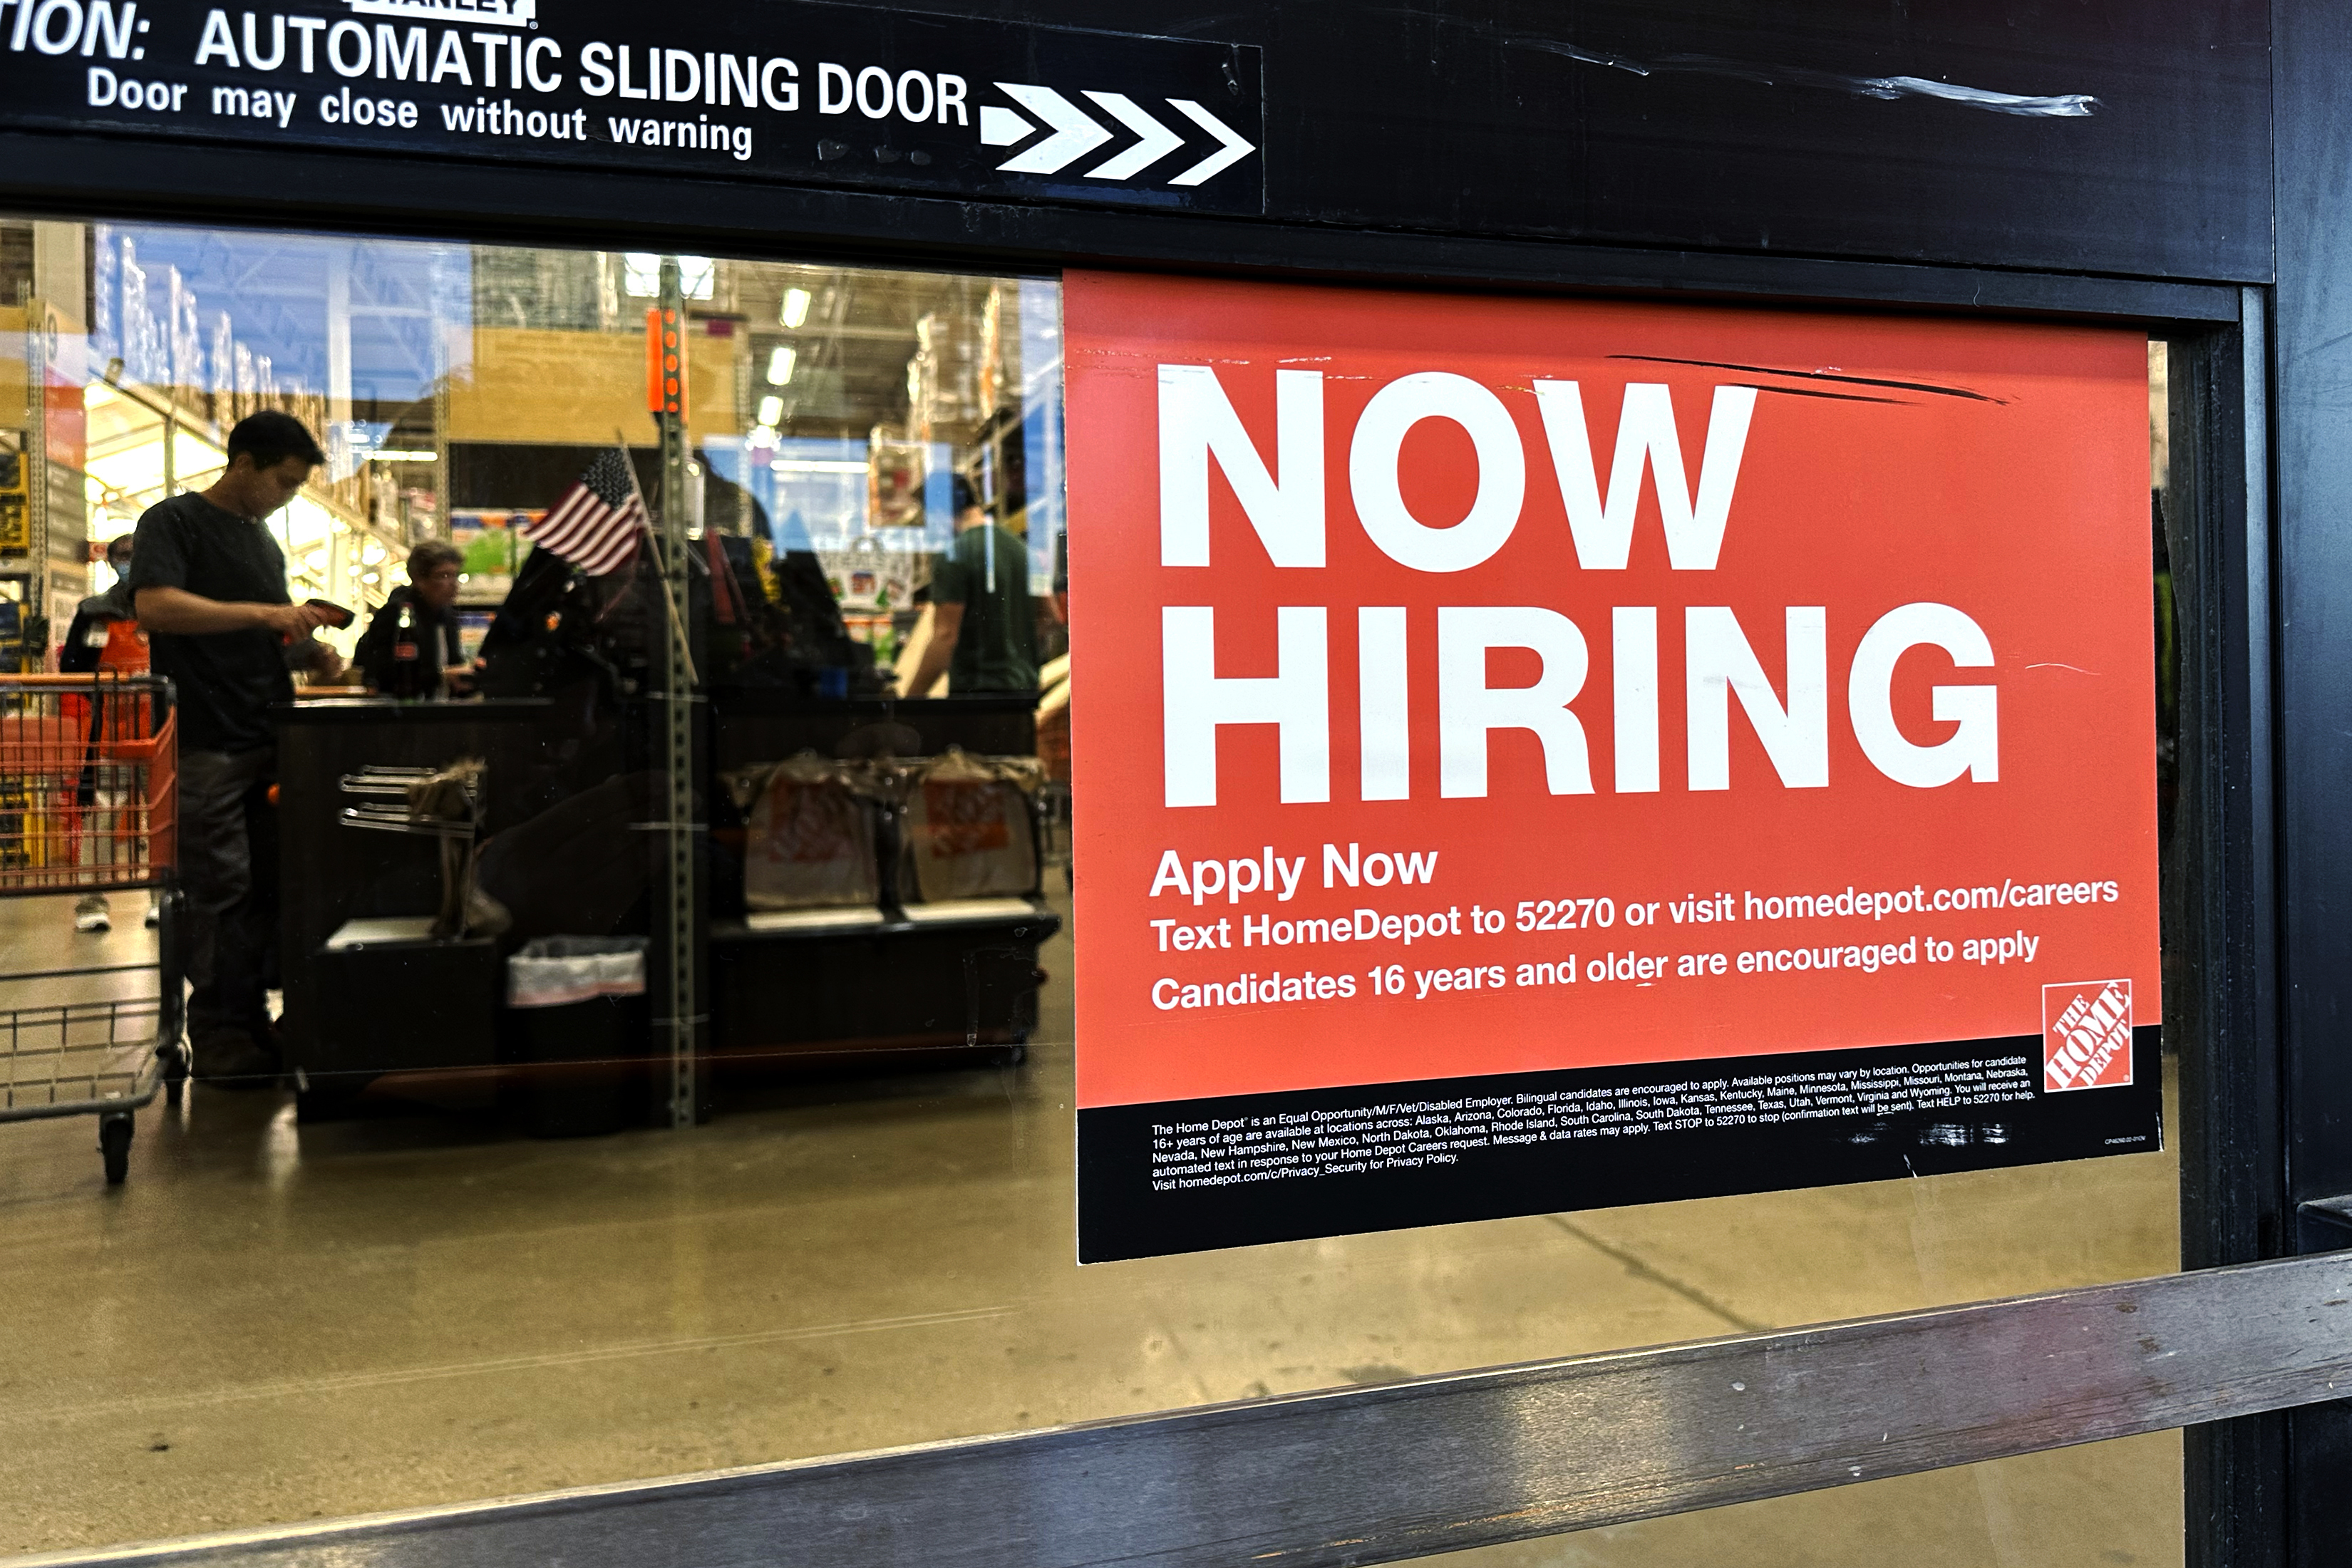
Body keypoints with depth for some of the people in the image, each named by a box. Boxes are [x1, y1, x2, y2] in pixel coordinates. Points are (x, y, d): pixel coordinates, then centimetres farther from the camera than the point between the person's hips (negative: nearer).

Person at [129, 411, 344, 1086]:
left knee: (267, 889, 9)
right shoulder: (174, 521, -3)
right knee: (220, 894, -4)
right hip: (207, 745, -7)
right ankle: (217, 1037, 5)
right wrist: (265, 613, -23)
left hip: (268, 742, 7)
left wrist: (309, 650, 6)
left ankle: (252, 1019, 18)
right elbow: (155, 604, -20)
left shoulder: (264, 539, 20)